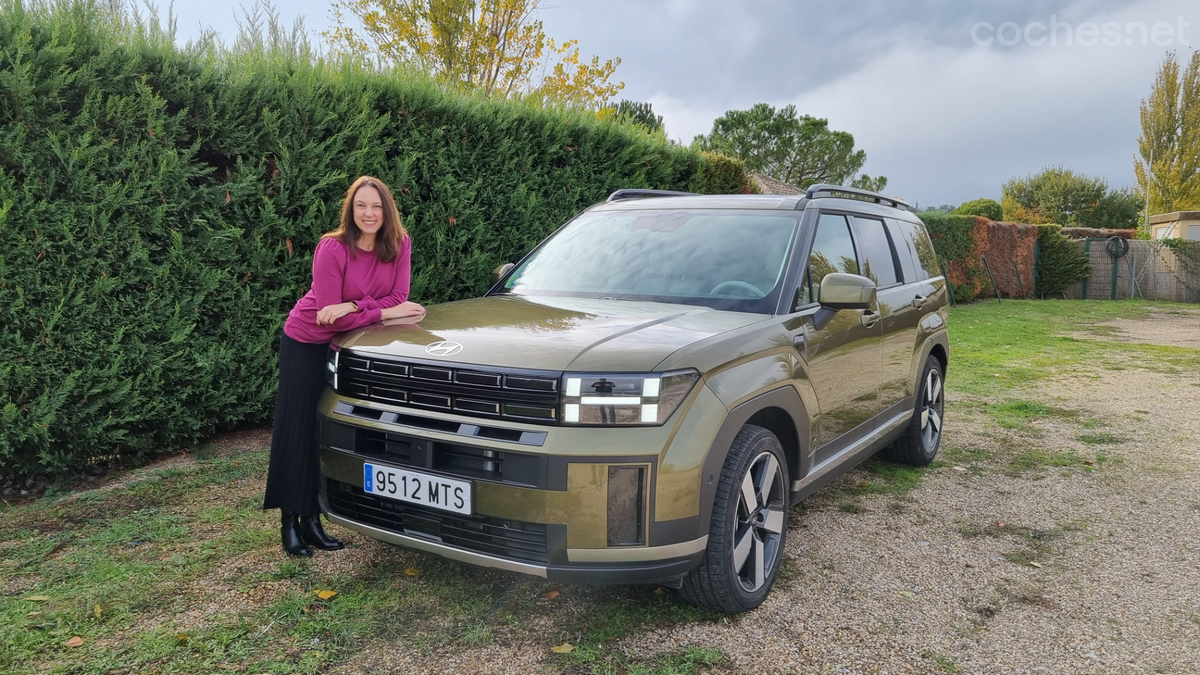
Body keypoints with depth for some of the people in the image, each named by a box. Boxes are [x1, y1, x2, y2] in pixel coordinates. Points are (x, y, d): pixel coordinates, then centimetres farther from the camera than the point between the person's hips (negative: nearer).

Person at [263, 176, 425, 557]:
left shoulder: (400, 244, -12)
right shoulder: (332, 248, -25)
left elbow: (398, 299, -14)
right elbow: (332, 315, -24)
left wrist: (352, 306, -28)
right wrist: (384, 312, -24)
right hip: (306, 341, -4)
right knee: (298, 432, -1)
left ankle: (311, 518, 16)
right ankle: (290, 523, 8)